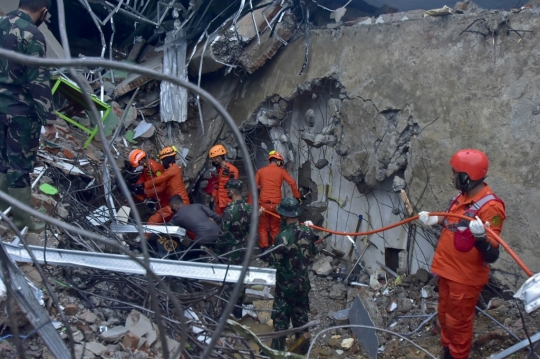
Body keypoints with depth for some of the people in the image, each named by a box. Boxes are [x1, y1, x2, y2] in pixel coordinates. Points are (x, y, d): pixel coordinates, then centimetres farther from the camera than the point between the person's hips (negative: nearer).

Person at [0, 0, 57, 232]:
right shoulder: (32, 35, -19)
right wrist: (49, 119, -17)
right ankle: (22, 219, 16)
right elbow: (39, 81, -21)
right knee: (19, 165, 3)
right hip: (21, 111, -8)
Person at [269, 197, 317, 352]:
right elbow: (313, 253, 6)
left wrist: (272, 252, 1)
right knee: (301, 316, 22)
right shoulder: (308, 232, -9)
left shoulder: (282, 237, -26)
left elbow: (274, 260, -17)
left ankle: (277, 349, 22)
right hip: (302, 283, 5)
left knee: (281, 319, 10)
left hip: (286, 285, -5)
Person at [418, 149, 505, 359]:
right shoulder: (463, 195, -2)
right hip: (447, 270, 9)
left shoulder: (490, 207, -28)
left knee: (458, 322, 10)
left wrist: (480, 236, -48)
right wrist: (435, 220, 14)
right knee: (445, 315, 25)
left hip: (466, 277, -9)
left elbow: (491, 256, -30)